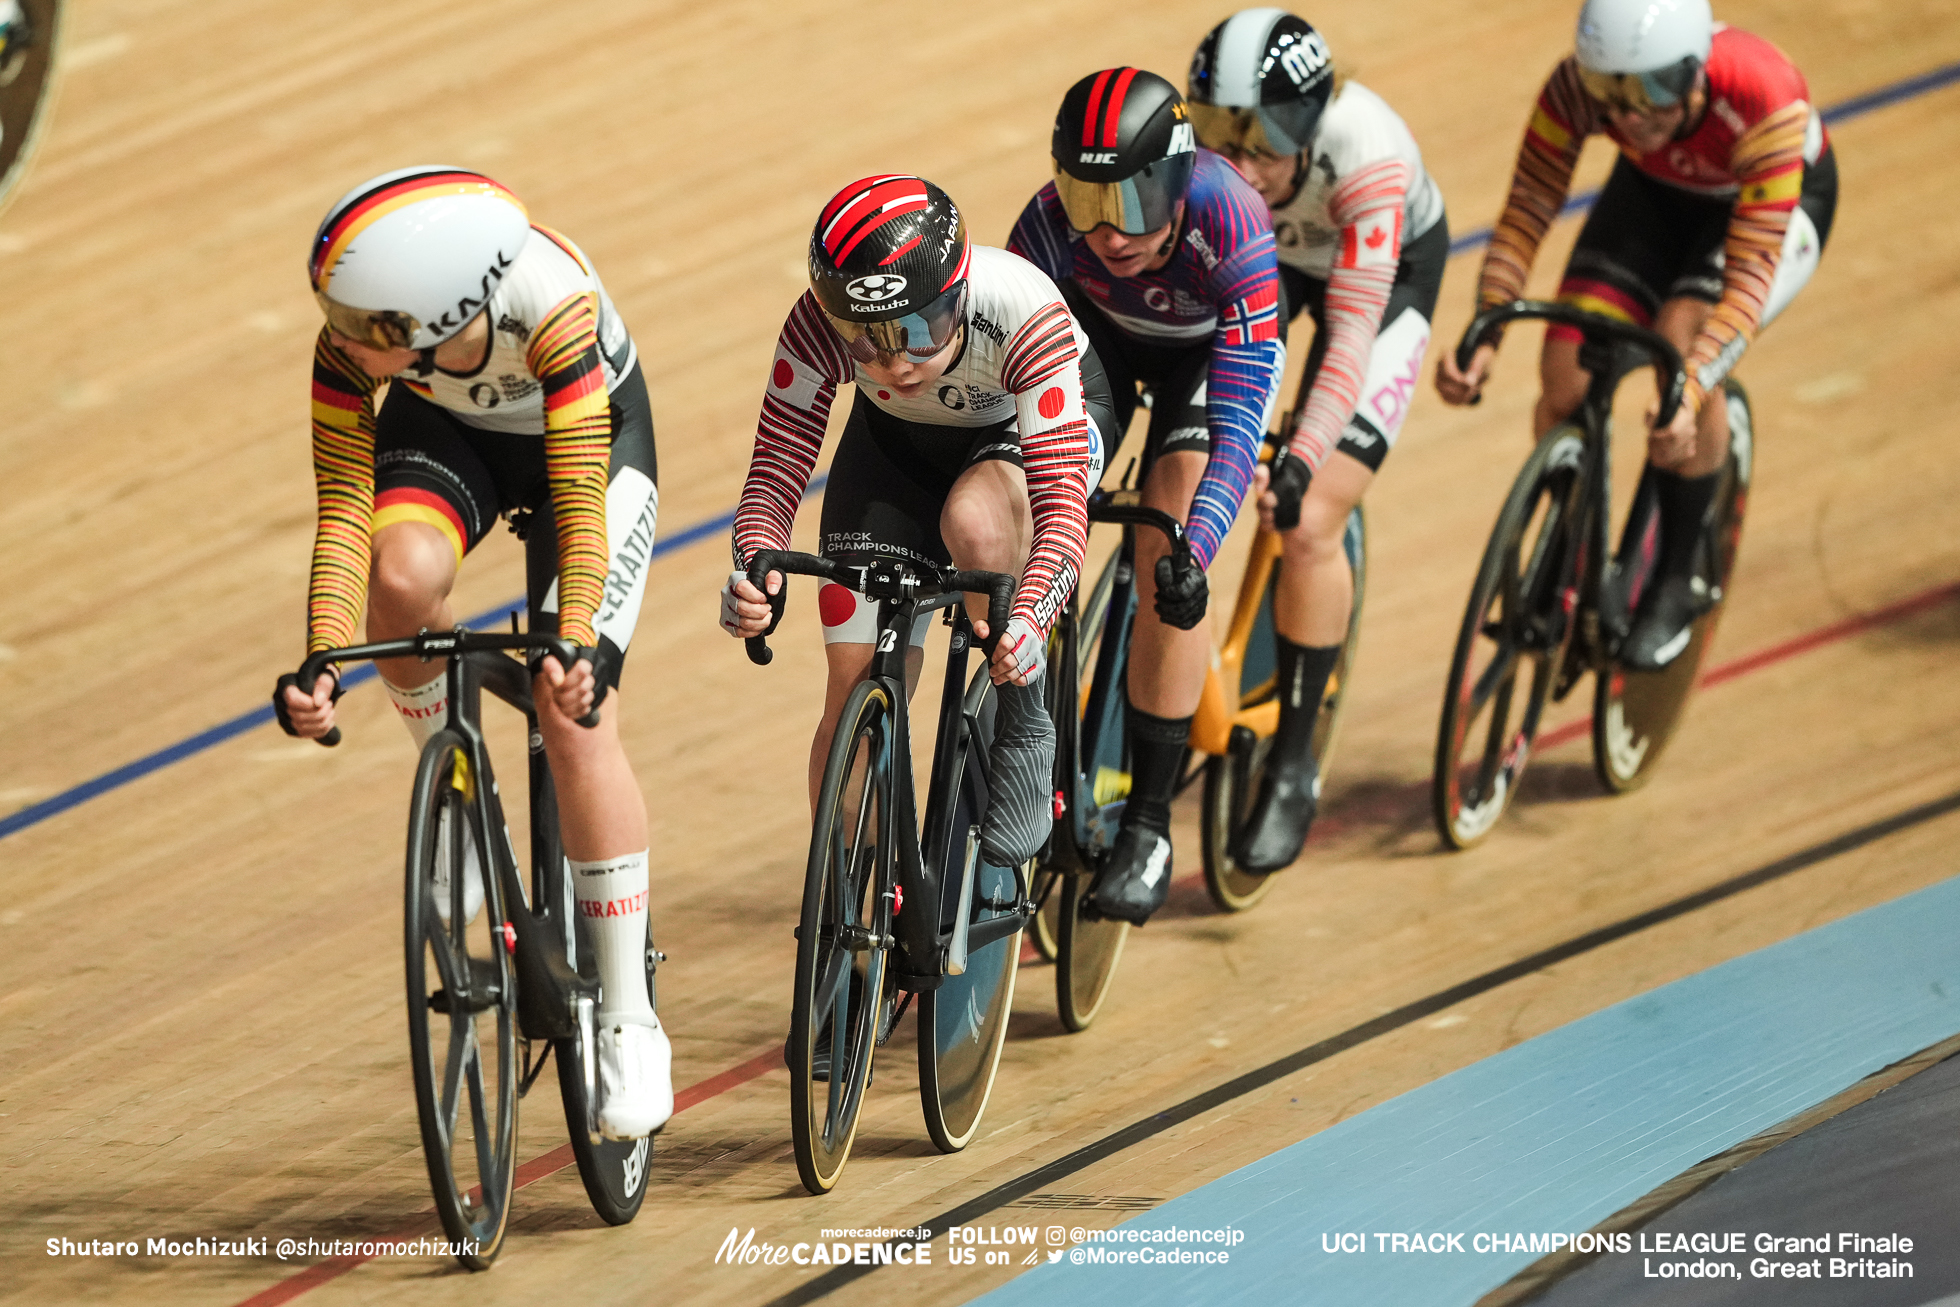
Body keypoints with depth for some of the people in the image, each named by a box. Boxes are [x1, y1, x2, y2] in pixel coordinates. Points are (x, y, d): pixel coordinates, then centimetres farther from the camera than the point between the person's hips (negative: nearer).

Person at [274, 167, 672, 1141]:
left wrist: (577, 640, -51)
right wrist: (320, 662, -39)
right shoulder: (352, 340, -31)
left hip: (593, 439, -3)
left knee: (573, 715, -16)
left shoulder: (551, 304, -40)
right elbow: (343, 506, -27)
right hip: (449, 432, 3)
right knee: (402, 577, -33)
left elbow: (580, 499, -38)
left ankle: (630, 1021, -7)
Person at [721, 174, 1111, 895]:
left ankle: (1022, 725, -14)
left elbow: (1062, 496, -44)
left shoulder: (1024, 313, -41)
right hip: (898, 442, 3)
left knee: (973, 518, -38)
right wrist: (757, 570, -50)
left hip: (1035, 424, -3)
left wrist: (1029, 619, -61)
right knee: (858, 683, -8)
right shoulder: (818, 328, -33)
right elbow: (776, 470, -28)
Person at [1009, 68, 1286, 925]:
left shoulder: (1230, 226, -40)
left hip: (1208, 347, -2)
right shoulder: (1050, 225, -34)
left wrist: (1194, 548, -54)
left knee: (1167, 567, -19)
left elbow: (1240, 421, -42)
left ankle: (1150, 823, -11)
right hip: (1101, 332, 2)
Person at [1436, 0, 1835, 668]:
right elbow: (1525, 213, -22)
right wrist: (1482, 338, -36)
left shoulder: (1765, 100, -42)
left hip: (1777, 197, -3)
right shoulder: (1575, 88, -32)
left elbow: (1750, 275, -42)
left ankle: (1681, 575, -8)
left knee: (1681, 347, -30)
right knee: (1566, 380, -15)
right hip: (1658, 191, 3)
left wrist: (1689, 392, -54)